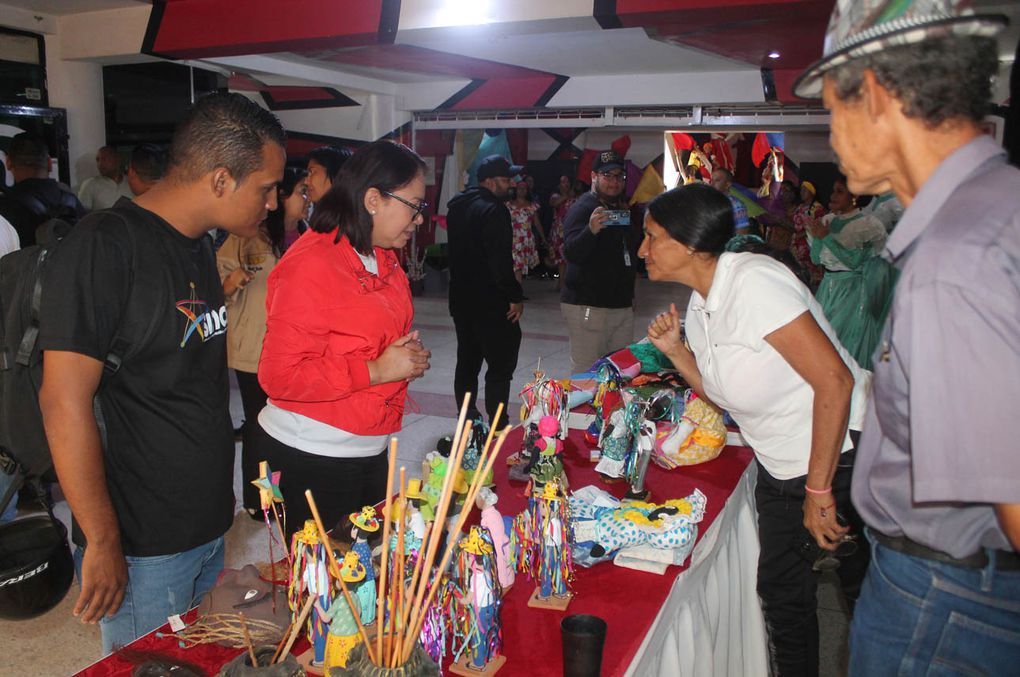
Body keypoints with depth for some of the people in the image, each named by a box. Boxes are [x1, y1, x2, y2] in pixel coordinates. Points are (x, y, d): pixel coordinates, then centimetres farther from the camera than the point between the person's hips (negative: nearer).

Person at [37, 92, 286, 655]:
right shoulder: (101, 248, -18)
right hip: (142, 547, -8)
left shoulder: (197, 247, 9)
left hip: (209, 525, 8)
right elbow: (65, 403, -21)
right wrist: (103, 542, -17)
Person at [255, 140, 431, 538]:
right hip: (309, 459, -8)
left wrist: (409, 357, 5)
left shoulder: (383, 259, 8)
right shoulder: (311, 265, -20)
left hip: (370, 450, 9)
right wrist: (375, 371, -22)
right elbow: (280, 376, -24)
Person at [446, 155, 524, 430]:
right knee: (501, 365, -2)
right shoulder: (494, 210, -17)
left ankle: (467, 419, 24)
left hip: (461, 299, 9)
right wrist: (515, 296, -16)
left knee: (468, 361, 16)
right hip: (491, 303, -9)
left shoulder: (458, 206, 12)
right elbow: (501, 260, -23)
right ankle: (496, 425, 0)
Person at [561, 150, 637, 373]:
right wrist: (591, 230, -42)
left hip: (622, 305, 8)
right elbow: (571, 253, -24)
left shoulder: (623, 207, 18)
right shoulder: (582, 208, -9)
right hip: (587, 306, -8)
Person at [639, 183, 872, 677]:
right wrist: (675, 351, -5)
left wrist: (818, 491, -23)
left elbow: (834, 381, -27)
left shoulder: (753, 282, -23)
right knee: (781, 594, 15)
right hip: (781, 469, 8)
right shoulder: (699, 306, 4)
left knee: (866, 591, 9)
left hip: (843, 458, -8)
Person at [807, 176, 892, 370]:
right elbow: (816, 259, 9)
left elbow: (854, 261, -16)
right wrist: (815, 236, -6)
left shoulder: (868, 225, -8)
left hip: (851, 290, -6)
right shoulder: (827, 220, 8)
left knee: (847, 343, -2)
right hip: (827, 287, 6)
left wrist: (827, 237, -15)